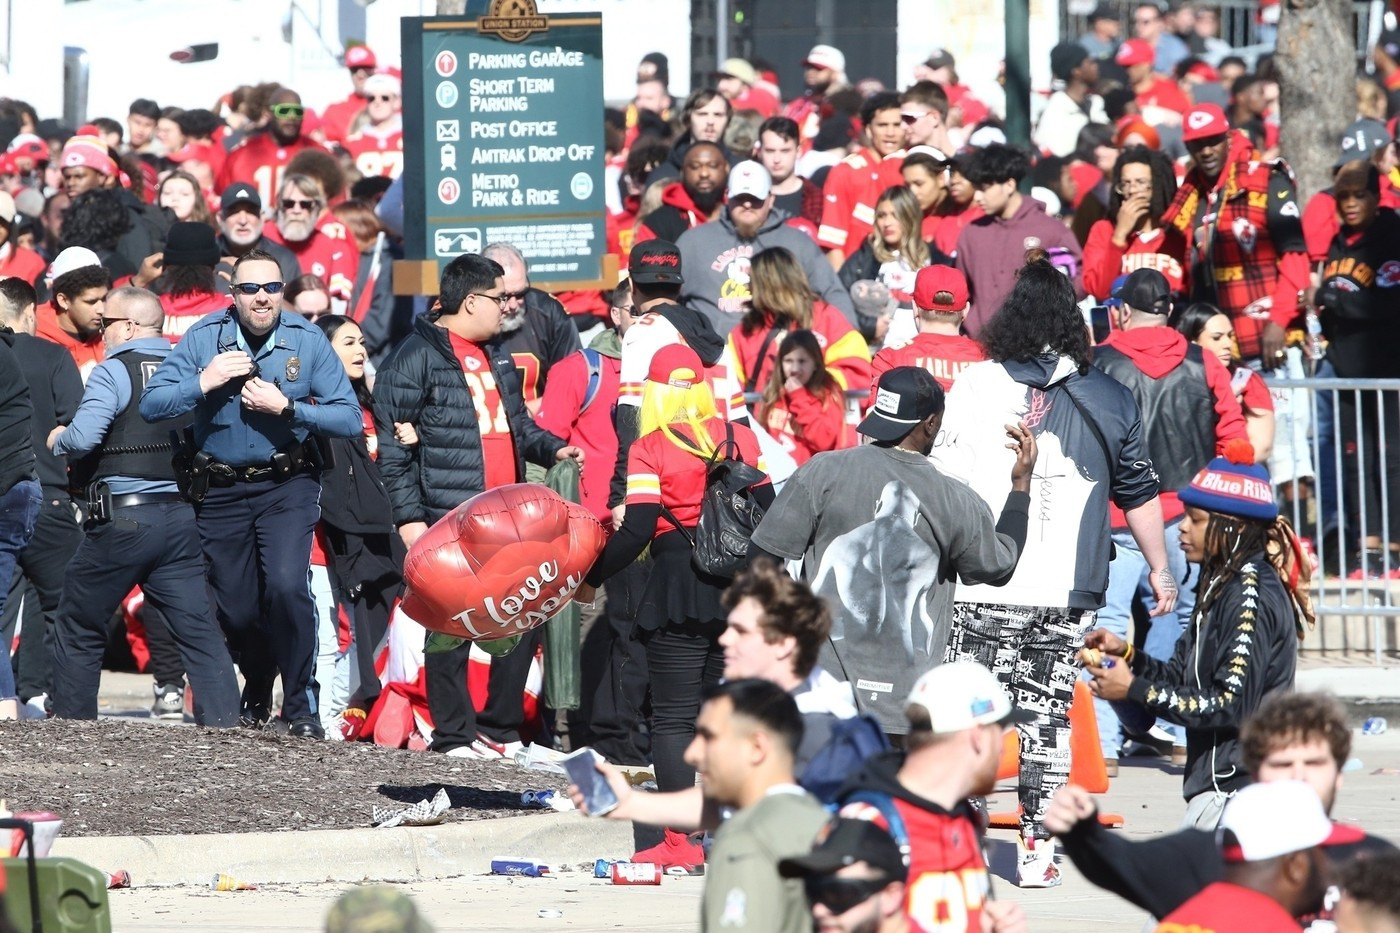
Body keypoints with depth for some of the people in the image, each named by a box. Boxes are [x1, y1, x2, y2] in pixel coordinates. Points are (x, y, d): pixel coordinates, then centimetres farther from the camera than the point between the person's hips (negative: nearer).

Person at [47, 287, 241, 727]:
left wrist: (58, 439, 3)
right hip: (181, 516, 5)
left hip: (123, 517, -5)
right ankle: (222, 719, -8)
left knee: (79, 624, 10)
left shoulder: (113, 372, -9)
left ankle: (72, 721, 14)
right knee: (197, 625, 2)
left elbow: (83, 438, -18)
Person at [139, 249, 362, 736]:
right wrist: (204, 383, -24)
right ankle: (256, 692, 41)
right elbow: (151, 404, -11)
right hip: (221, 491, 2)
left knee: (285, 586, -23)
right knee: (234, 608, 10)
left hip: (287, 488, -2)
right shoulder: (204, 338, -7)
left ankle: (301, 706, -7)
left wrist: (286, 408, -22)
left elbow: (350, 420, -13)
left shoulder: (307, 341, -9)